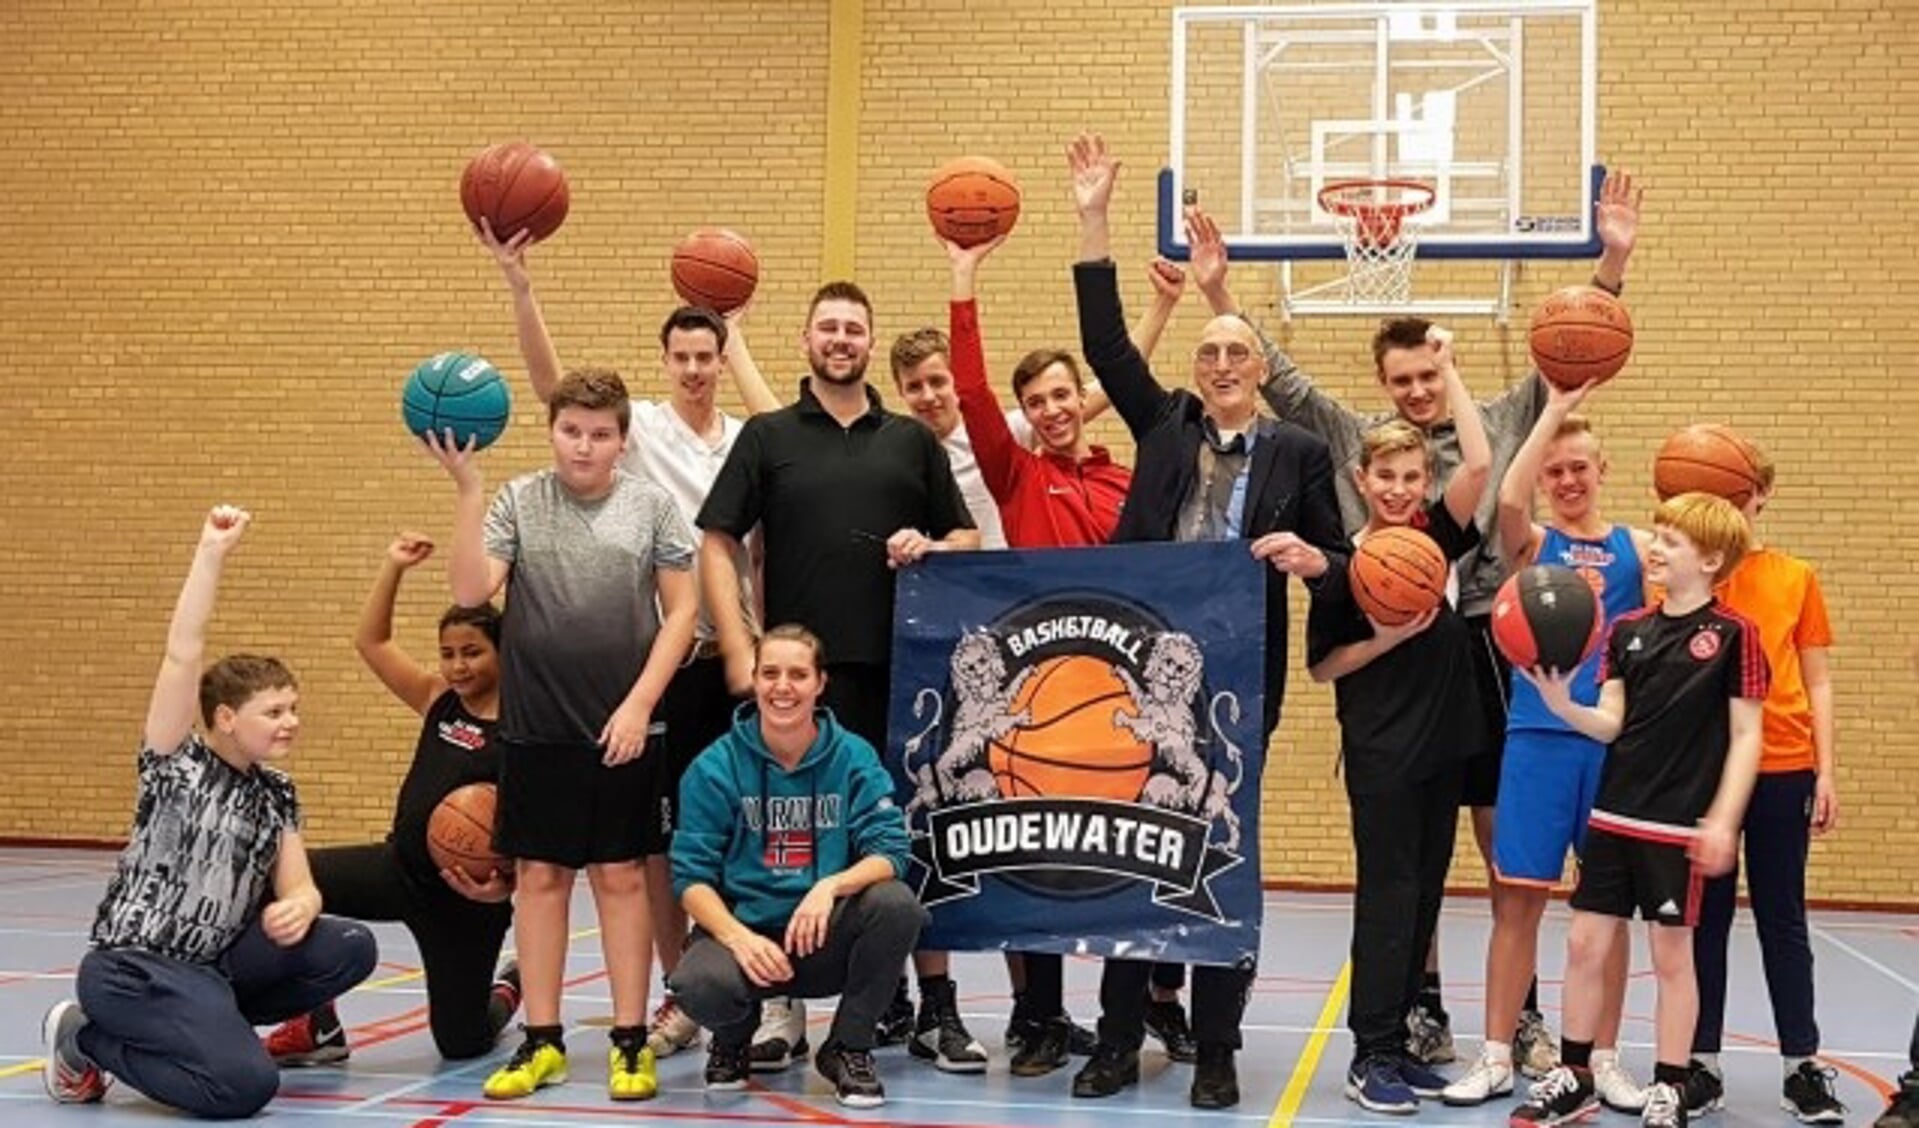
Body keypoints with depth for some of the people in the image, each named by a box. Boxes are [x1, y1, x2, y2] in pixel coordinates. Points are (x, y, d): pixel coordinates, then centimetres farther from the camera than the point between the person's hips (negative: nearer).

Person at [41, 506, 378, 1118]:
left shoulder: (277, 794, 9)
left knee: (350, 949, -10)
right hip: (133, 964, -7)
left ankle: (205, 1025, 7)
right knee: (246, 1086, -24)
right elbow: (182, 656, -22)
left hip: (212, 959, 7)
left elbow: (299, 888, 5)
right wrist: (212, 553, -25)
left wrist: (297, 909, -20)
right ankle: (84, 1037, 0)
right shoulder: (176, 764, -9)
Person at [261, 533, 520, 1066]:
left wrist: (503, 885, -34)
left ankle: (509, 989, 45)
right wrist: (392, 567, -3)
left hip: (462, 897, -6)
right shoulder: (438, 701, 4)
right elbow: (370, 642, 8)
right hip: (397, 866, 6)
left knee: (460, 1043, 7)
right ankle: (316, 1028, -4)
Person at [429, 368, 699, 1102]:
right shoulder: (518, 501, 2)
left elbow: (682, 610, 1)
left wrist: (639, 704, -7)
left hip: (623, 729, -1)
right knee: (539, 875, 7)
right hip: (535, 727, 1)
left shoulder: (650, 505, 0)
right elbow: (471, 590, -9)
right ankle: (542, 1041, 17)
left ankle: (630, 1041, 13)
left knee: (622, 876, 5)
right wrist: (466, 491, -17)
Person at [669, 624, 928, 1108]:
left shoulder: (854, 757, -1)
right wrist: (739, 938, -23)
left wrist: (830, 887, -29)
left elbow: (888, 851, -9)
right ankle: (734, 1037, 8)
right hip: (741, 927, -1)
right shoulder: (716, 767, -3)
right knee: (700, 985, -35)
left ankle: (849, 1048, -4)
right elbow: (691, 876, -6)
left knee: (896, 904, -29)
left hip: (826, 940, 1)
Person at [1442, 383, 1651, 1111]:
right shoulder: (1531, 543, 3)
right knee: (1519, 896, 1)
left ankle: (1604, 1059, 18)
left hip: (1618, 738, 1)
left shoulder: (1637, 547, 9)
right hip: (1540, 734, -1)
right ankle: (1497, 1057, 9)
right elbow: (1508, 497, -19)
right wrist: (1554, 410, -16)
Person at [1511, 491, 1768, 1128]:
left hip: (1680, 824, -5)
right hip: (1614, 813, 5)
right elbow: (1610, 723, 3)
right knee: (1585, 944, 7)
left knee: (1672, 955, 5)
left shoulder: (1733, 633, -6)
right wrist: (1562, 706, -16)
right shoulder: (1628, 629, 7)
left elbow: (1745, 735, -6)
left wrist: (1723, 819, -12)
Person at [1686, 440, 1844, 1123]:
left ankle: (1802, 1068, 17)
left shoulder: (1796, 577, 5)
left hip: (1782, 771, 1)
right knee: (1705, 918, 7)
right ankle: (1702, 1064, 14)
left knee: (1782, 919, 9)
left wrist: (1826, 771, 0)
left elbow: (1818, 682, 7)